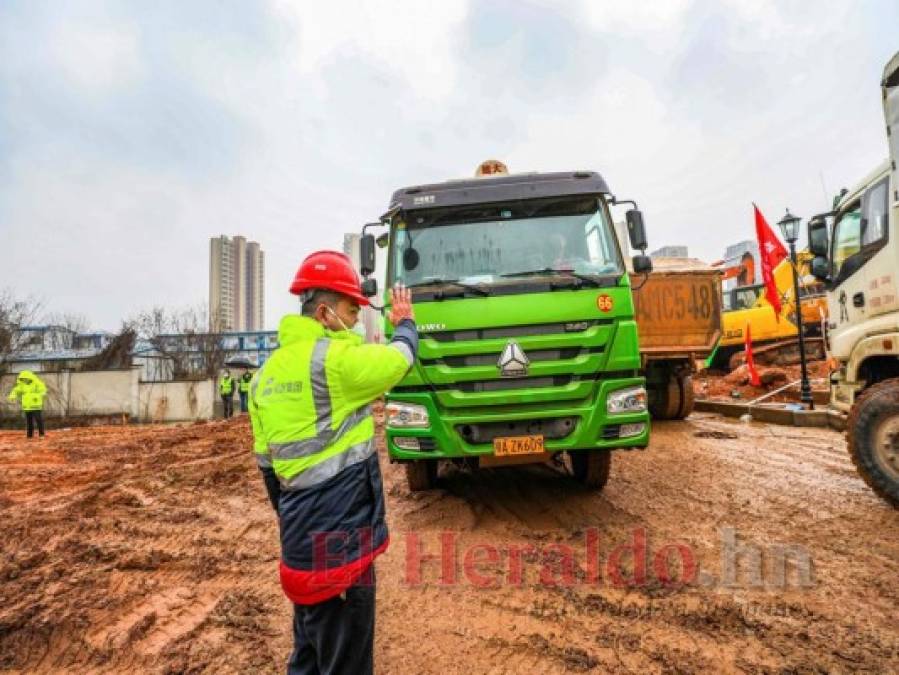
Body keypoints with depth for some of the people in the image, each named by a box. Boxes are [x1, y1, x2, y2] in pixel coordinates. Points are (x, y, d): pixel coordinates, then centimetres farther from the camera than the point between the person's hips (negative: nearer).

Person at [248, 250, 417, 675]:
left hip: (302, 536, 9)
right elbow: (400, 357, -6)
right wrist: (405, 322, 16)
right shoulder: (334, 358, -20)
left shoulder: (267, 373, 7)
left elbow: (266, 462, 12)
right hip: (339, 537, -8)